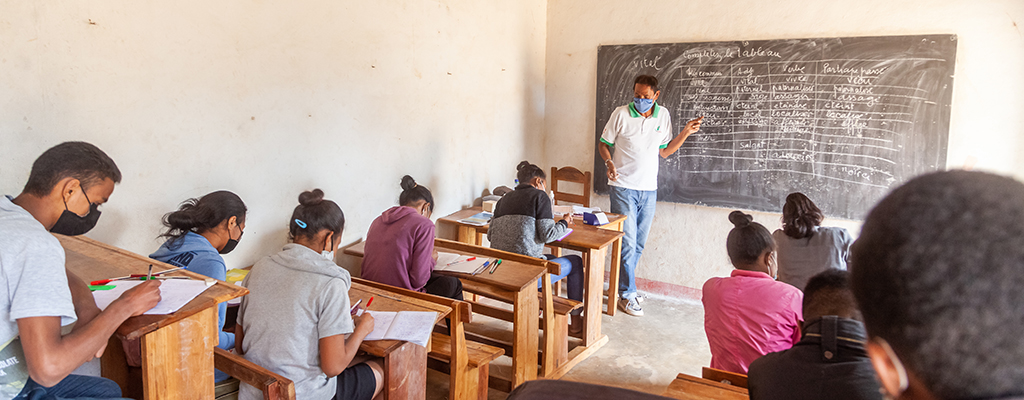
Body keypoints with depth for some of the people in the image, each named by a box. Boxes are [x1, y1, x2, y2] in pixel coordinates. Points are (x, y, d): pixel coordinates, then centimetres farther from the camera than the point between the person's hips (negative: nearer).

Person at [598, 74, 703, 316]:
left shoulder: (663, 115, 5)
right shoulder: (621, 114, -7)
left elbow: (664, 151, 10)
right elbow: (603, 144, 1)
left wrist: (685, 133, -1)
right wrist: (609, 162, -18)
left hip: (649, 189, 4)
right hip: (623, 187, -4)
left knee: (638, 244, 13)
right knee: (627, 242, -4)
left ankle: (624, 284, 30)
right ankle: (627, 294, 8)